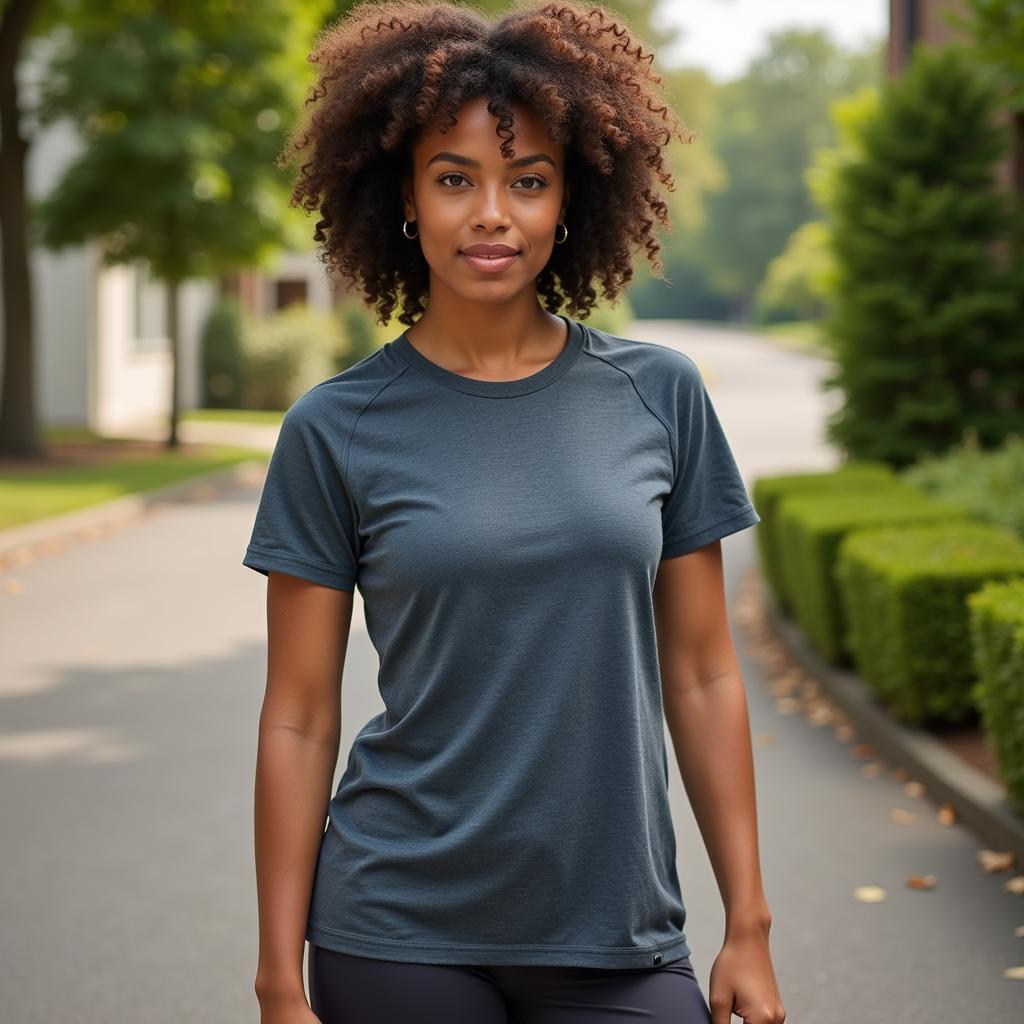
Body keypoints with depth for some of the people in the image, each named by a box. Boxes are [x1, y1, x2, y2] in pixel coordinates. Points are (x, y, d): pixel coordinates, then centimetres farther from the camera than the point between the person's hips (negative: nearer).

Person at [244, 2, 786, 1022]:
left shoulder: (660, 395, 1)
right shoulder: (337, 428, -4)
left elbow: (701, 677, 4)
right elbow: (299, 719, -1)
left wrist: (749, 927, 3)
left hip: (618, 938, 1)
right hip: (398, 937, -1)